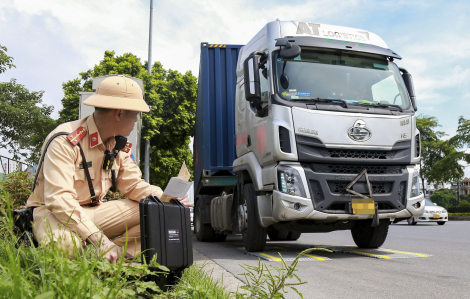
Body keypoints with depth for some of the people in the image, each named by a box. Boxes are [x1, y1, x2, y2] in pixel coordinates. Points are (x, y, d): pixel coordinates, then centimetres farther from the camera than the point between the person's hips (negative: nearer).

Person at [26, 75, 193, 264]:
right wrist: (99, 239, -38)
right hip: (52, 212, -6)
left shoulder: (120, 144, 2)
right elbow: (58, 198, -30)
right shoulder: (65, 141, -22)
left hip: (93, 211, 7)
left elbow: (134, 185, 4)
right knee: (64, 243, -40)